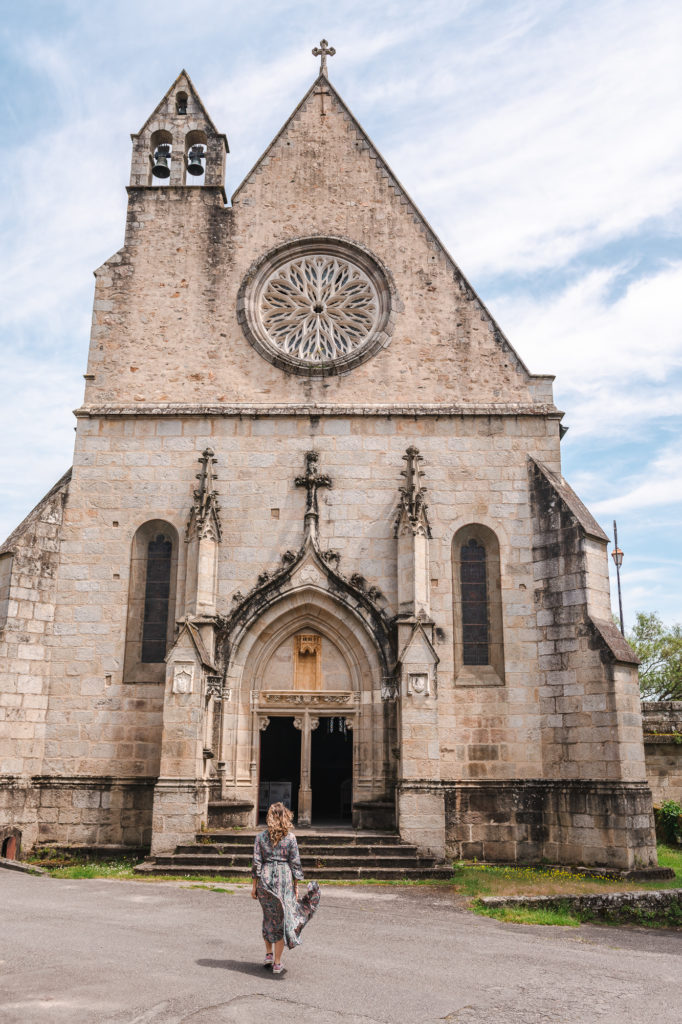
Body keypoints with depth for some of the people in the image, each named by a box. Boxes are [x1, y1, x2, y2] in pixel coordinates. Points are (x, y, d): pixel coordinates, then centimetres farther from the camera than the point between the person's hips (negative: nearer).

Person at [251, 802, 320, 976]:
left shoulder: (261, 836, -1)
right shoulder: (290, 837, -3)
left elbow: (257, 862, -2)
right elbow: (295, 863, -2)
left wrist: (254, 885, 4)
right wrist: (296, 886, 5)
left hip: (265, 878, 1)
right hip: (284, 878, -1)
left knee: (268, 918, 21)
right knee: (282, 920, 5)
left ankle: (268, 954, 21)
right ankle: (277, 963, 8)